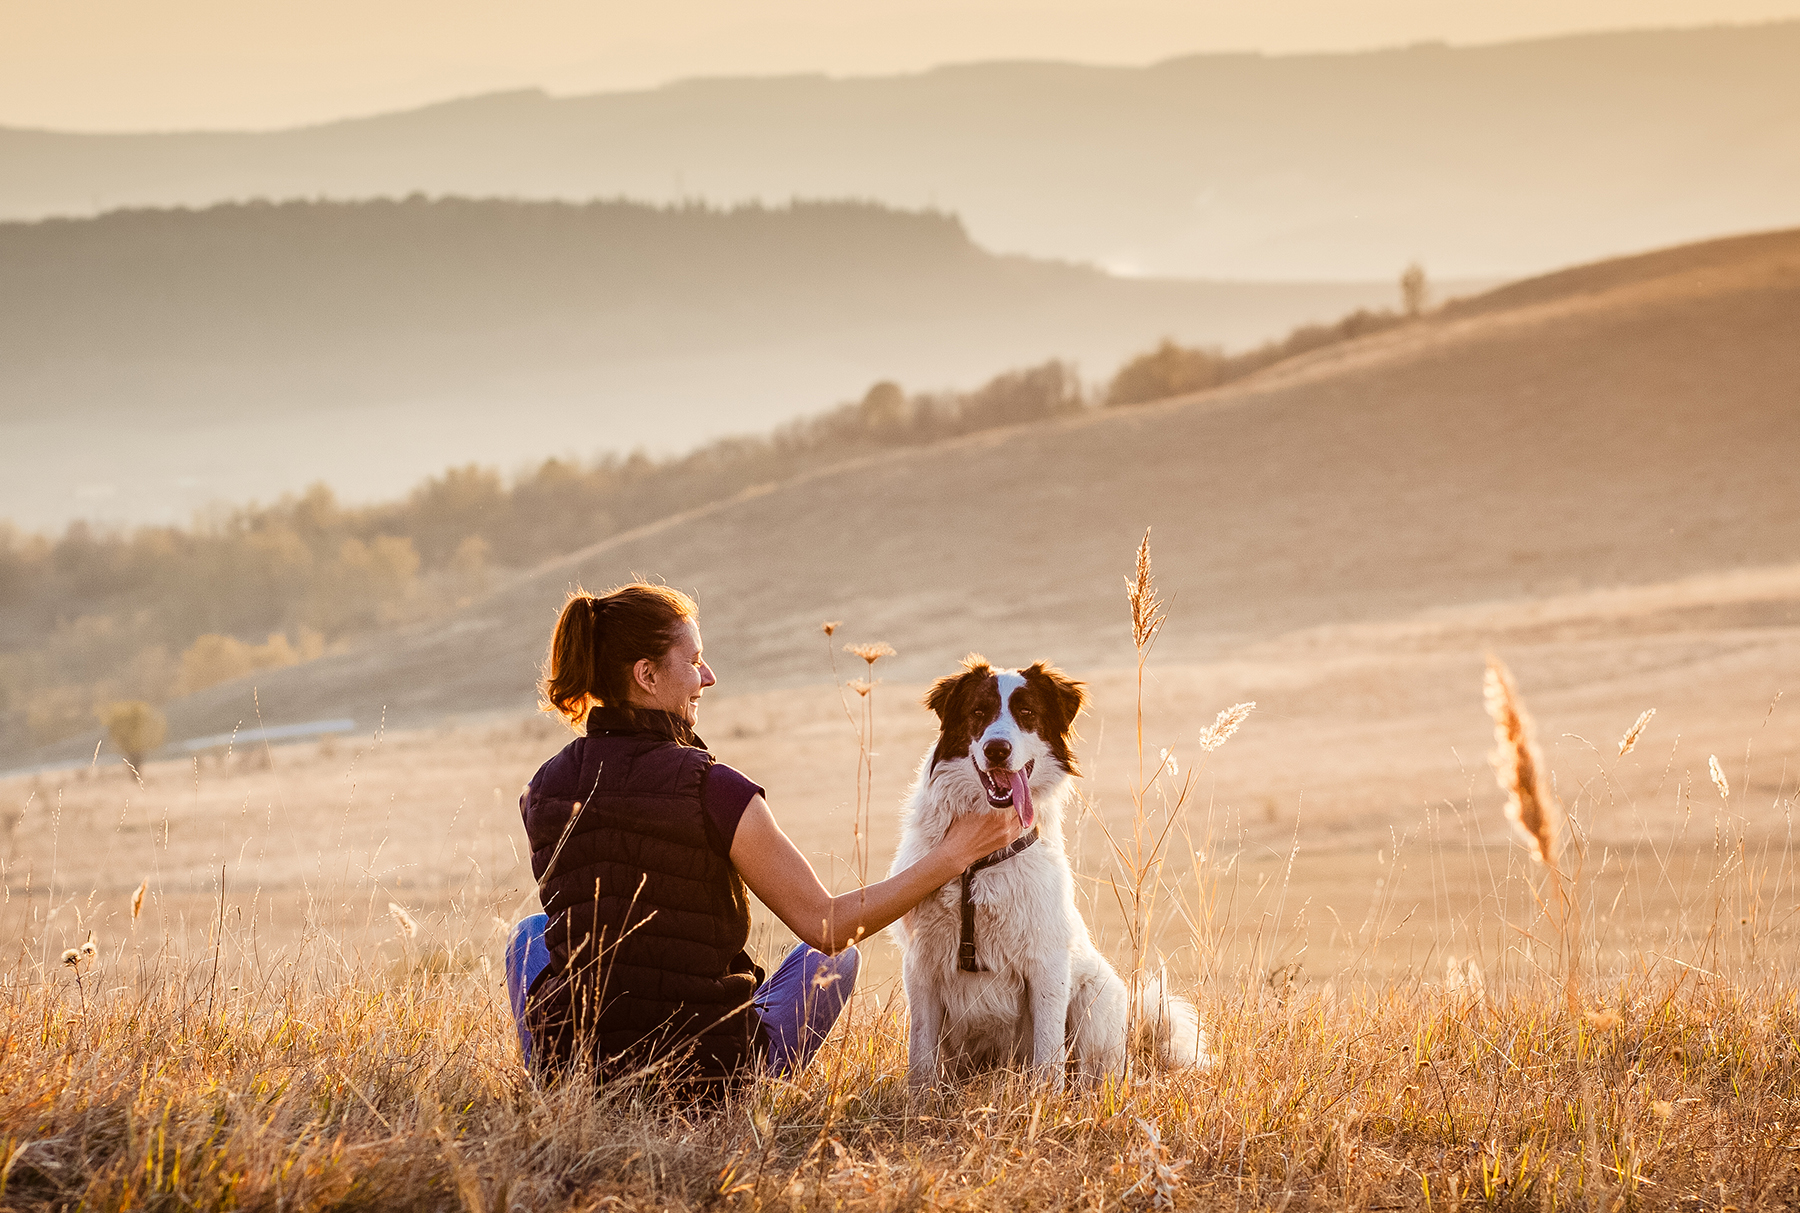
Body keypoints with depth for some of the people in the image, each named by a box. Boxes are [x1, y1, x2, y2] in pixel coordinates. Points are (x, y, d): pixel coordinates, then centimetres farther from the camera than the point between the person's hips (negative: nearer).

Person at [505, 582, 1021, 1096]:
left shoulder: (543, 791, -3)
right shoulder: (712, 789, -17)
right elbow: (825, 924, -11)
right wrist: (951, 856, -3)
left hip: (578, 1067, 4)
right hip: (712, 1076, -3)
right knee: (836, 956, 24)